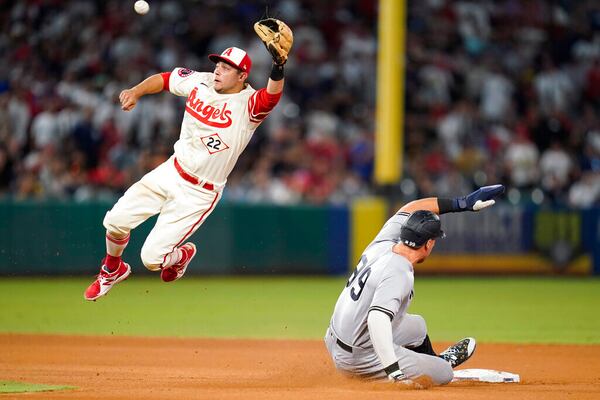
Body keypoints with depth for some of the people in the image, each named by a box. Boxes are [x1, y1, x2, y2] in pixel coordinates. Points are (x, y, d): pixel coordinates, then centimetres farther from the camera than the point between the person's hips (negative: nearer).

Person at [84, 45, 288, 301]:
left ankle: (183, 254, 29)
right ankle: (112, 271, 33)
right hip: (171, 172, 6)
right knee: (116, 221, 1)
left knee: (152, 258, -8)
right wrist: (136, 92, -7)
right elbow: (163, 79, 11)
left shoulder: (248, 104, -22)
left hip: (199, 193, -5)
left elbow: (272, 96, -44)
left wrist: (278, 67, -63)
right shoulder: (200, 83, -4)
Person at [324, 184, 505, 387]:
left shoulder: (382, 244, -2)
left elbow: (410, 210, 15)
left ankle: (437, 361, 54)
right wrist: (394, 371, -48)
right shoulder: (398, 274, -28)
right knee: (444, 375, -1)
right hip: (361, 359, -9)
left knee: (417, 325, 32)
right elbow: (378, 317, -43)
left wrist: (464, 203, 14)